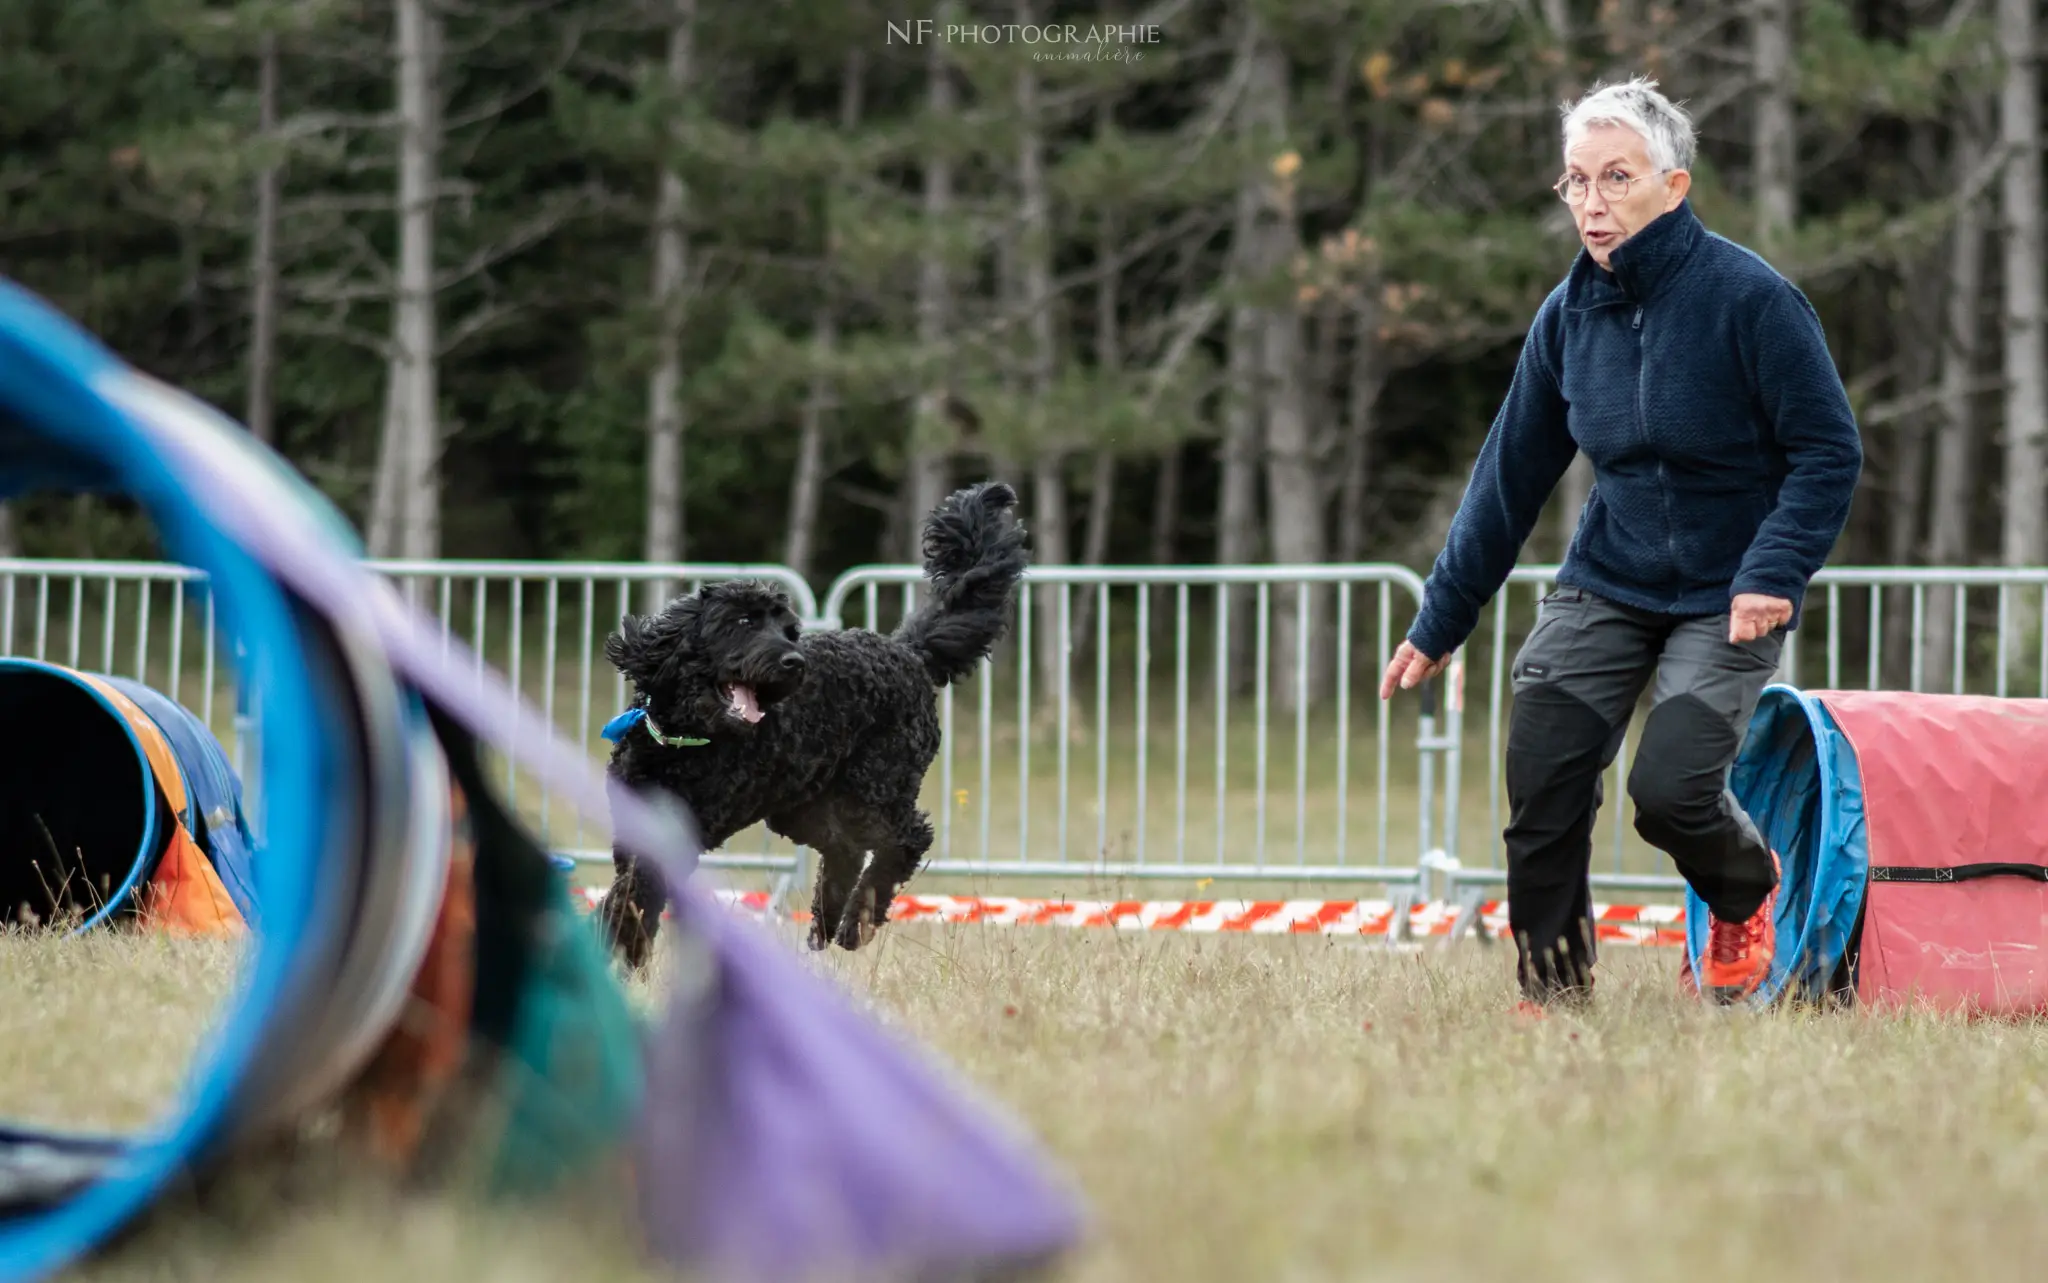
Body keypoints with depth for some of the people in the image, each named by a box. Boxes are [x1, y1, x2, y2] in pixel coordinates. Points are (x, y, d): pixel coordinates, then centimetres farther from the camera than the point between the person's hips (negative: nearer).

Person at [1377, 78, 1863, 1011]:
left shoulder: (1748, 297, -16)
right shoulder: (1569, 314, 0)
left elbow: (1830, 451, -13)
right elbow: (1511, 477, 7)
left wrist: (1774, 572, -25)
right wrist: (1439, 625, 8)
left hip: (1730, 597, -5)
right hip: (1606, 583, 5)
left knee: (1671, 790, -18)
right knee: (1540, 786, -9)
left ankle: (1747, 899, 17)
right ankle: (1553, 995, 8)